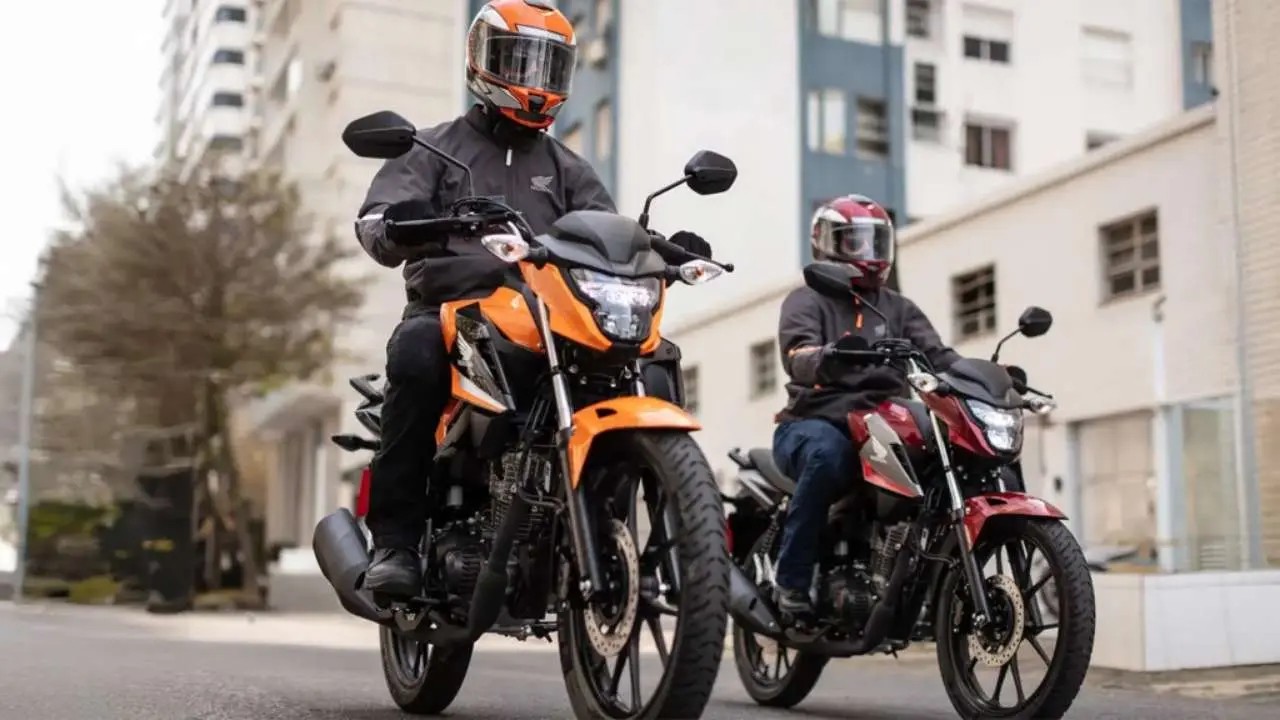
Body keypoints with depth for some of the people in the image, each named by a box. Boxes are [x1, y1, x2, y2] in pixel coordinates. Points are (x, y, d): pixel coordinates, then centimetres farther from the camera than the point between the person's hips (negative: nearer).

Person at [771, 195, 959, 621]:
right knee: (827, 453, -39)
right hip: (816, 423, -5)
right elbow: (798, 356, -14)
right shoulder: (807, 301, 6)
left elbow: (936, 354, 8)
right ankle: (792, 581, -27)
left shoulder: (898, 309, 23)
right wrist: (832, 358, -38)